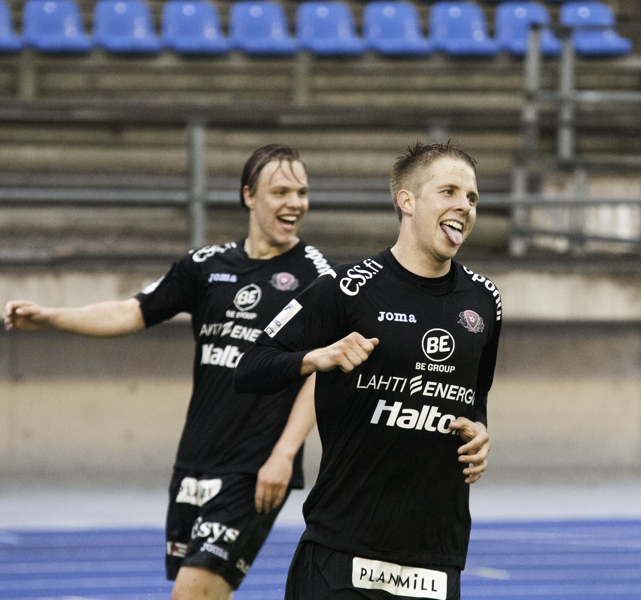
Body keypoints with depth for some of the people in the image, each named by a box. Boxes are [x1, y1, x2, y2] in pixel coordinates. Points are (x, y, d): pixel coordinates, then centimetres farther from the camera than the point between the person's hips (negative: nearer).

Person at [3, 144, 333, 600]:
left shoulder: (315, 275, -4)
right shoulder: (208, 266, 9)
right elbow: (133, 314, 14)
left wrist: (284, 454, -15)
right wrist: (51, 318, 2)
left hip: (257, 473, -5)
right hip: (197, 461, 5)